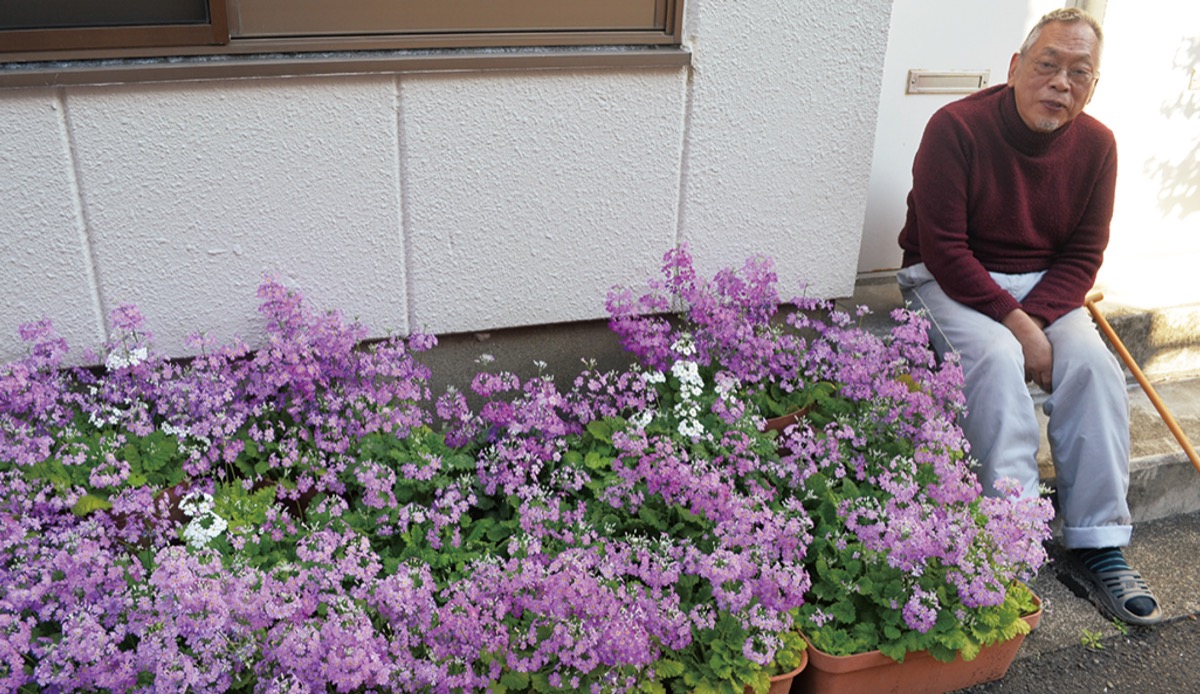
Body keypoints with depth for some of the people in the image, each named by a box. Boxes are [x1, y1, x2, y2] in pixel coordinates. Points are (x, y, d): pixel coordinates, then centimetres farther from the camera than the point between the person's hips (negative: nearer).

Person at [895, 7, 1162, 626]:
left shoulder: (1095, 145, -2)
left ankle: (1100, 545, -13)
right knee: (996, 357, -32)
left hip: (1044, 286, 4)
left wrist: (1034, 317, -18)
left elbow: (1083, 256, 1)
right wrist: (1014, 322, -23)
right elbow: (944, 248, -19)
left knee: (1093, 363, -20)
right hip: (949, 280, -4)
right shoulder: (957, 128, -17)